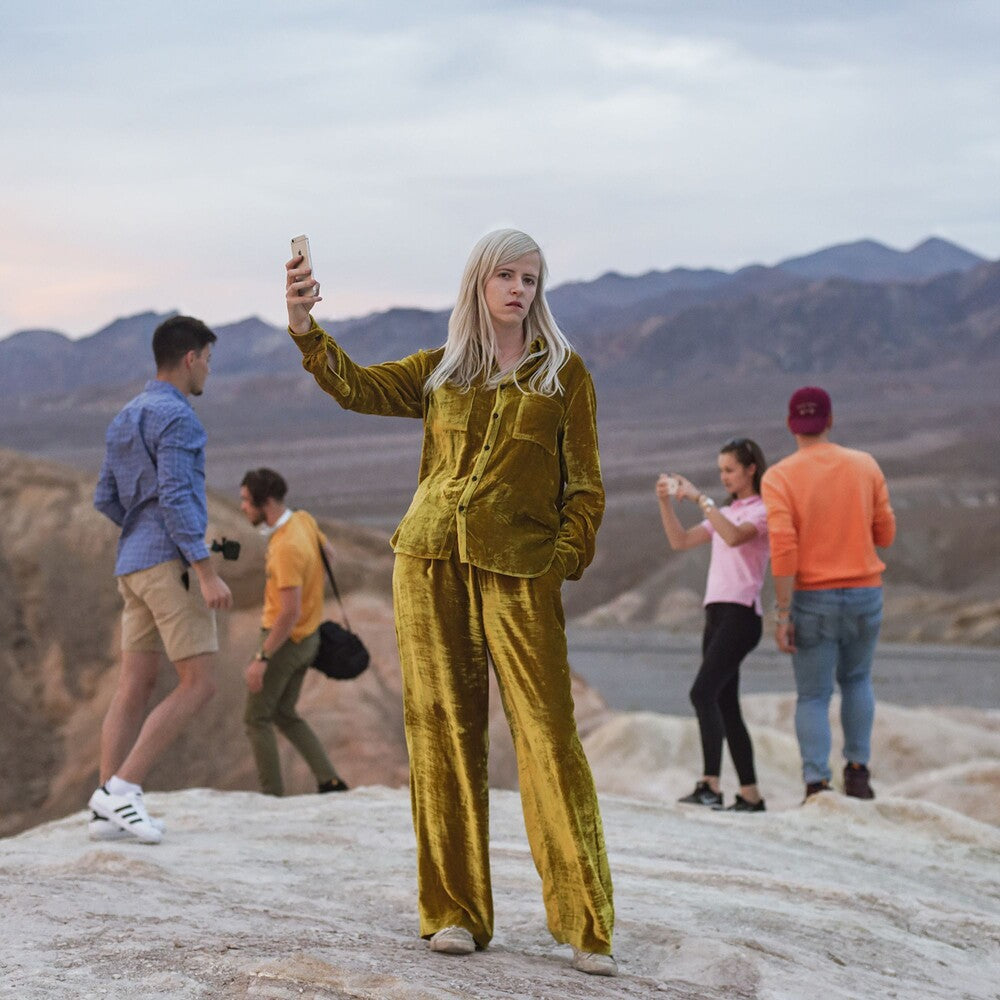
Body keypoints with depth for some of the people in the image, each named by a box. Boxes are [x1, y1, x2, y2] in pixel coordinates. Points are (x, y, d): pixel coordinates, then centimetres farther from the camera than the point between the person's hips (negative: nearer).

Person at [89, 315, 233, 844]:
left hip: (136, 569, 9)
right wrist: (207, 572, -22)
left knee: (135, 688, 7)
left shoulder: (126, 420, 17)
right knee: (197, 686, -6)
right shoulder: (175, 417, -12)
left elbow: (106, 500, 20)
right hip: (172, 565, -9)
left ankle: (108, 810, 2)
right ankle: (122, 788, -12)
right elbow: (174, 497, -20)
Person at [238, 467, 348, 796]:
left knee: (256, 719, 3)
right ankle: (329, 780, 11)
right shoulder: (304, 520, -3)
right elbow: (327, 553, 18)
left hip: (284, 640, -9)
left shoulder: (286, 549, -28)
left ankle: (272, 794, 3)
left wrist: (261, 659, -25)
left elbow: (290, 613, -28)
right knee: (284, 714, 19)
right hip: (308, 636, 9)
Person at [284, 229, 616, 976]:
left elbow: (586, 486, 7)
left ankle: (587, 927, -5)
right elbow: (355, 386, 1)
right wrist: (305, 327, -15)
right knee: (443, 728, 2)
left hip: (520, 571, -2)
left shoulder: (563, 373, 10)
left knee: (547, 733, -8)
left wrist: (567, 560, -6)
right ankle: (454, 912, 9)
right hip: (431, 562, 2)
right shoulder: (440, 372, 15)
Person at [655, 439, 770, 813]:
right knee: (725, 706, 7)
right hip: (716, 613, 9)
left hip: (741, 613, -9)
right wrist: (666, 502, 3)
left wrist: (699, 497, -23)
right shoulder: (726, 513, 23)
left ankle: (710, 784, -30)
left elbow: (734, 537, -23)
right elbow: (680, 541, 16)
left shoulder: (763, 511, -2)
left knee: (703, 692, -22)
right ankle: (750, 794, 10)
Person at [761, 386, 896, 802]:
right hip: (864, 595, 2)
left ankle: (816, 783, -6)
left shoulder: (779, 477, -9)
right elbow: (884, 534, 5)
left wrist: (782, 614, -16)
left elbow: (783, 548, -18)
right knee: (855, 679, 25)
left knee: (813, 696, 8)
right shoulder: (866, 466, 0)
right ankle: (857, 770, 17)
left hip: (812, 599, -2)